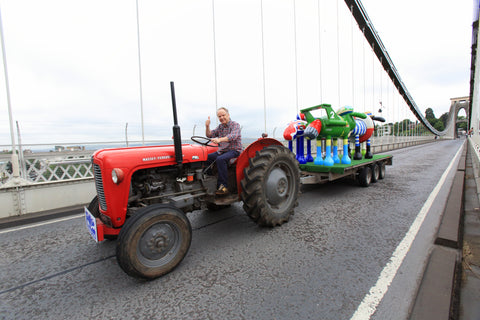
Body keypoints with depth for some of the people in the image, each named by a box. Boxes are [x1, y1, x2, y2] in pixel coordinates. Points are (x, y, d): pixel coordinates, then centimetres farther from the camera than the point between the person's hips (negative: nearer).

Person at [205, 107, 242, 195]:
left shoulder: (235, 125, -5)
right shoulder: (220, 127, 17)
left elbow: (233, 136, -25)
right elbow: (209, 135, 11)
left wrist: (220, 139, -41)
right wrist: (207, 126, -9)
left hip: (234, 151, -7)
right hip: (221, 151, 7)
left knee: (220, 159, -35)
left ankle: (223, 186, -30)